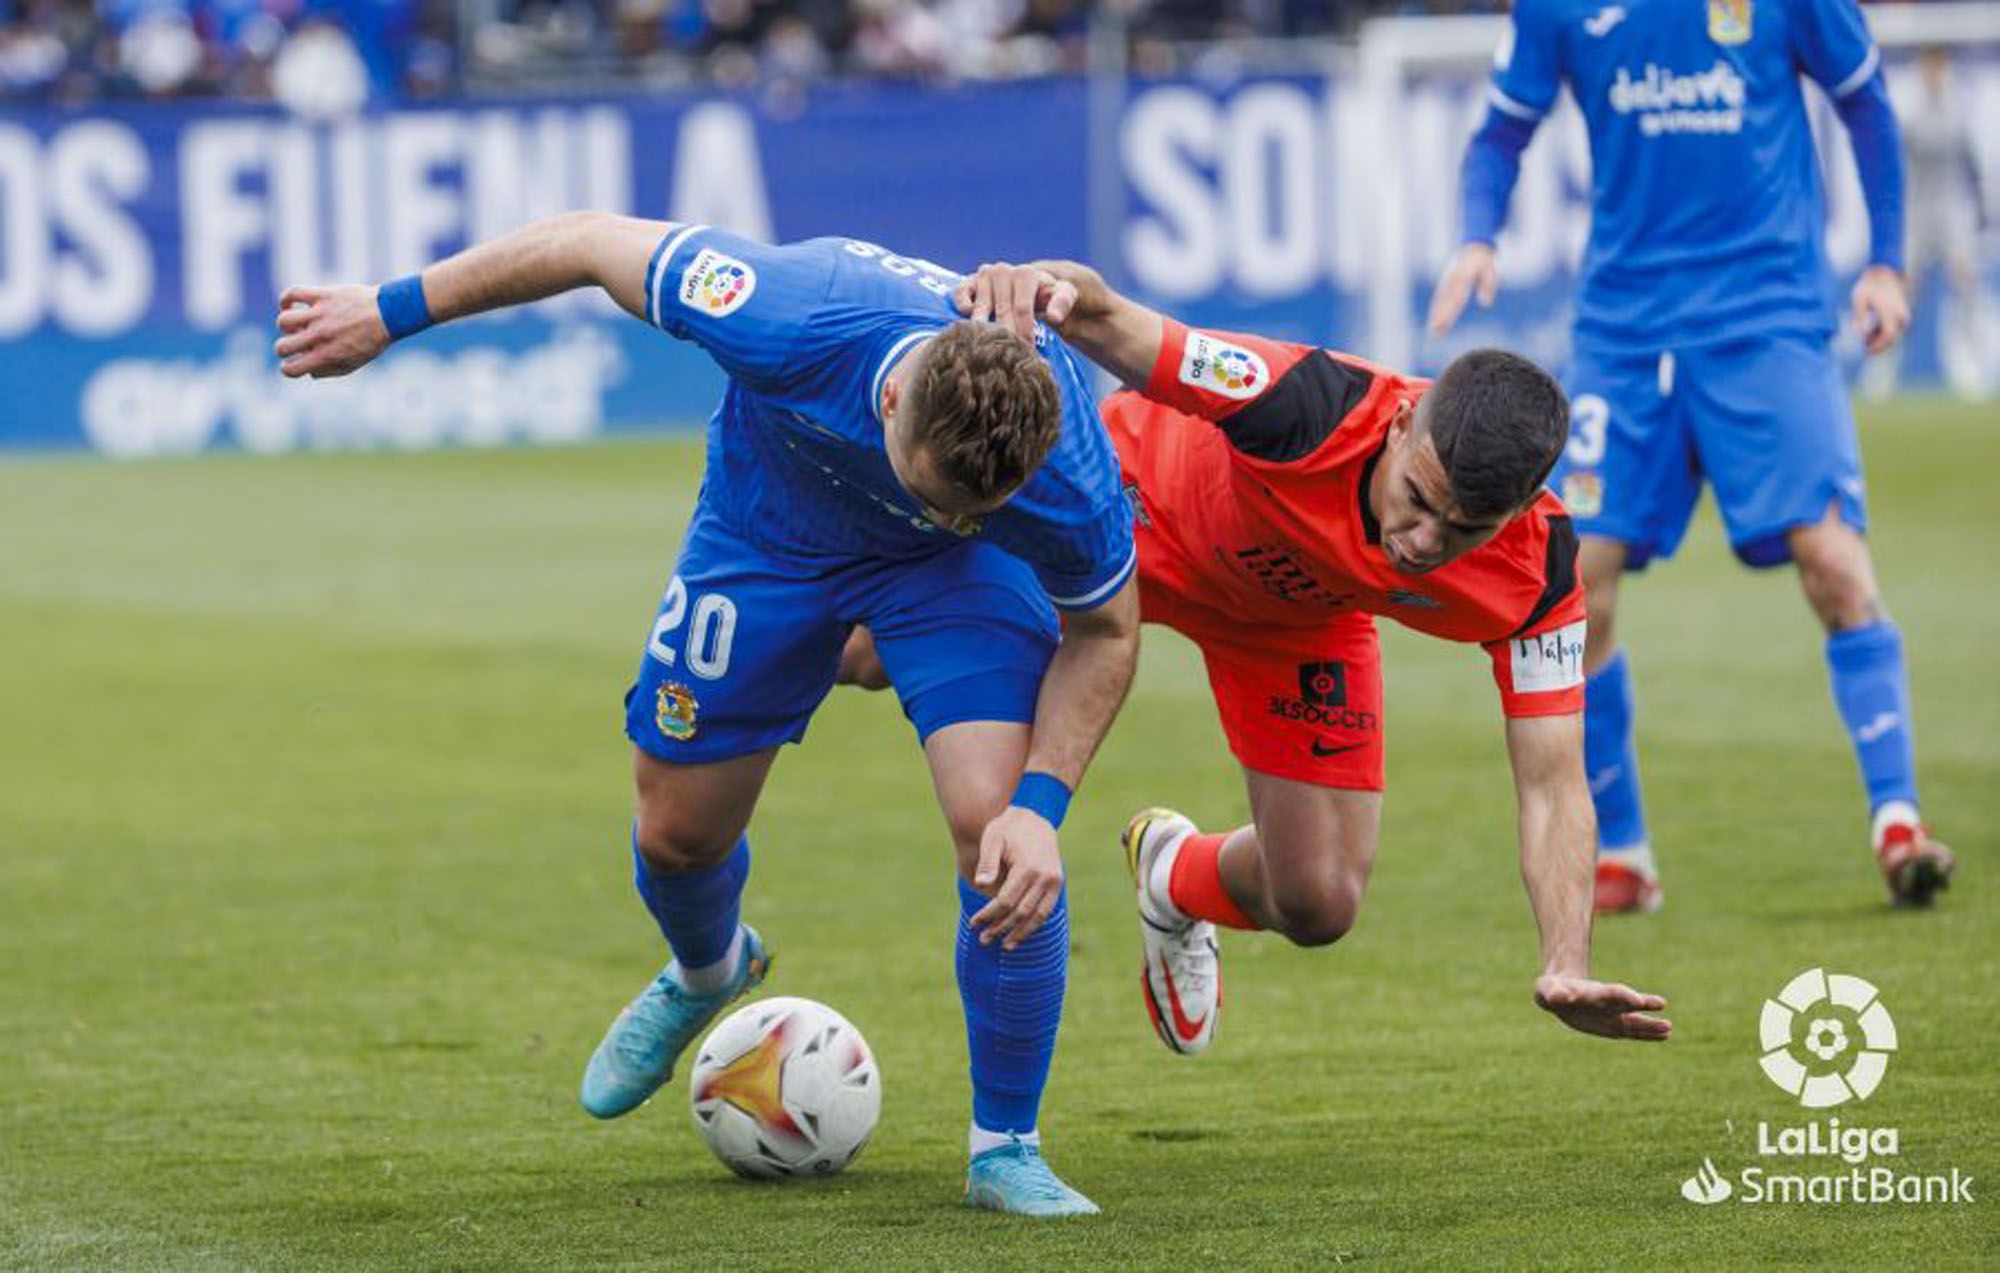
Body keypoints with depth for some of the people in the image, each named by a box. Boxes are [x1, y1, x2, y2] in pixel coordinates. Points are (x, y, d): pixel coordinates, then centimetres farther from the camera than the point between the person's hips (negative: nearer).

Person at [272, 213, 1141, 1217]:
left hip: (948, 574, -1)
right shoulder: (790, 324, -44)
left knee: (996, 816, -22)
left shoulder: (1071, 483, -39)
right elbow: (597, 242, -27)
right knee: (677, 831, 10)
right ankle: (704, 976, 49)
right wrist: (391, 311, -17)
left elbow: (1104, 630, -16)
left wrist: (1040, 806, -29)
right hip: (769, 523, 1)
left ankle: (1005, 1149, -2)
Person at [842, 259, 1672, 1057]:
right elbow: (1110, 323, -47)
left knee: (1316, 905, 0)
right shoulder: (1313, 411, -44)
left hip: (1299, 619, 3)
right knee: (873, 654, -7)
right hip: (1136, 498, -3)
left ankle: (1175, 880, 38)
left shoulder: (1536, 574, -34)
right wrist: (1041, 288, -72)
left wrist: (1566, 968, -45)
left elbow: (1552, 788, -29)